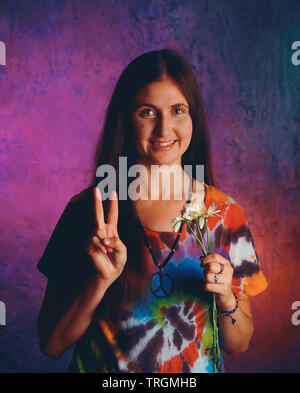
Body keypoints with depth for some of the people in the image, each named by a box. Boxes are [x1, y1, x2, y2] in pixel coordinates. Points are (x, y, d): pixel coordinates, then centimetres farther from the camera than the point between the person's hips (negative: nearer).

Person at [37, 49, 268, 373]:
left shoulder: (224, 214, -6)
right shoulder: (87, 210, -10)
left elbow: (238, 344, 1)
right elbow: (51, 344, -8)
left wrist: (226, 298, -17)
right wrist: (101, 280, -22)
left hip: (198, 370, 1)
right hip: (102, 368, 0)